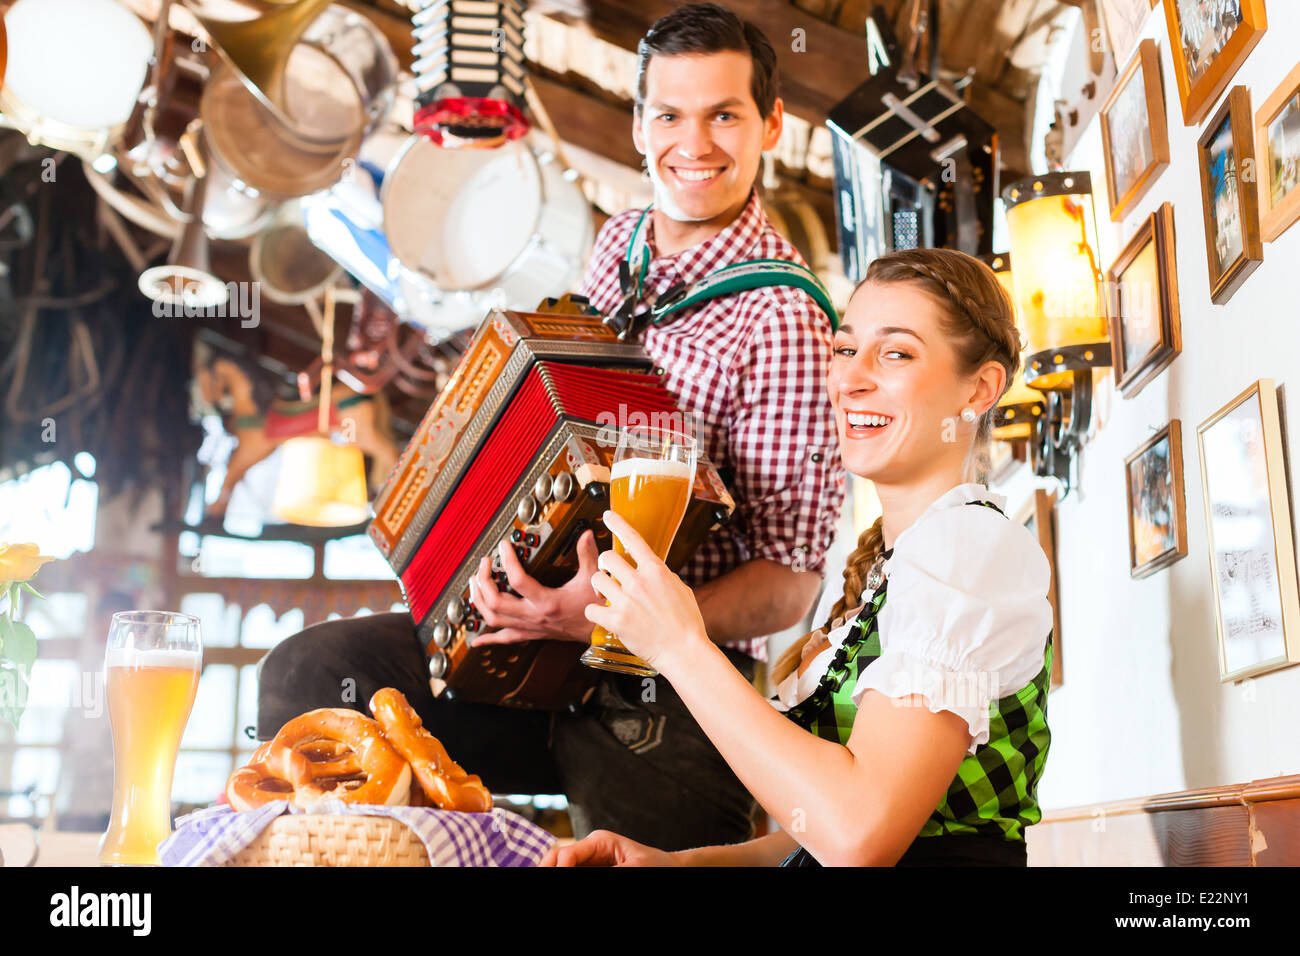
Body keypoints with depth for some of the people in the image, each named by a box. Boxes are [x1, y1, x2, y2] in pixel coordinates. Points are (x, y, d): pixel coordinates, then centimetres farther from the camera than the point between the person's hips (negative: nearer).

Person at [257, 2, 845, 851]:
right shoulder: (620, 242, 7)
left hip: (664, 695, -6)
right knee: (301, 677, -9)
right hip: (534, 633, 6)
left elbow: (790, 583, -17)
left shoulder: (781, 319, -16)